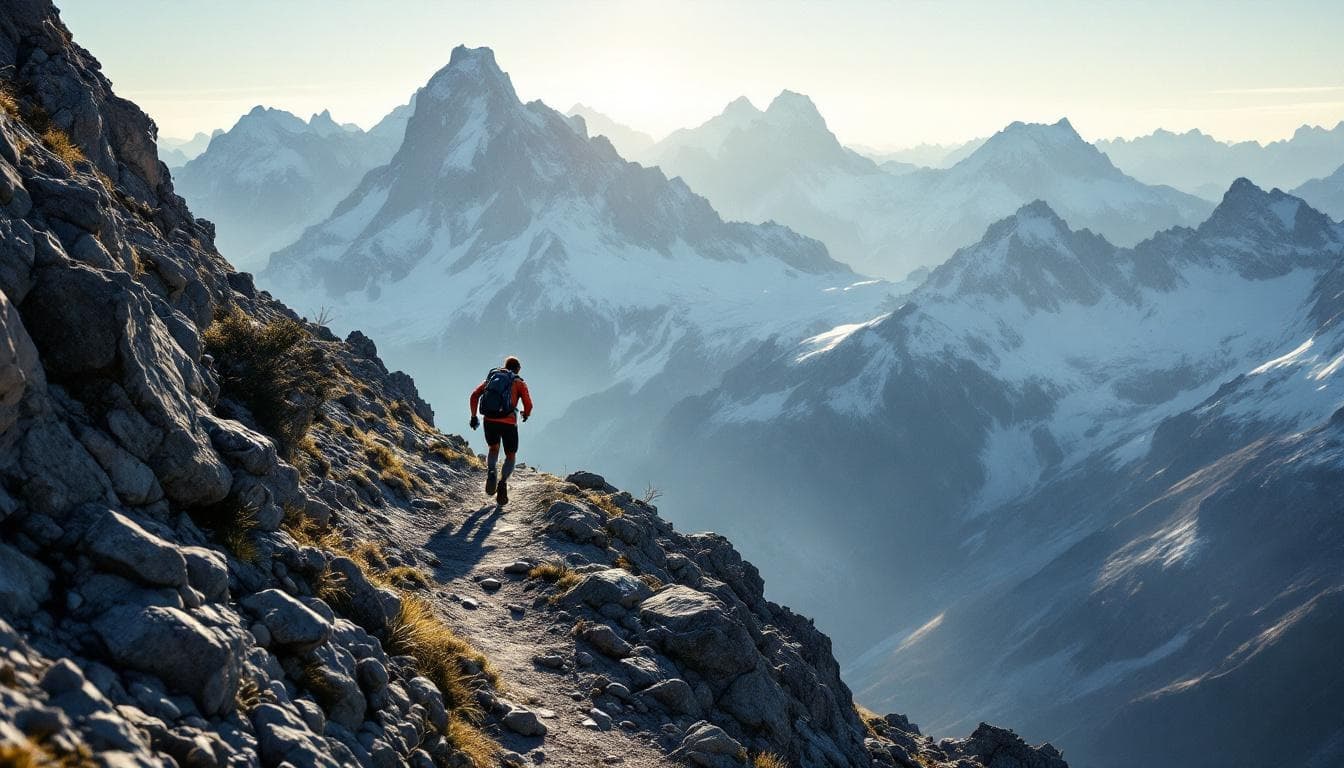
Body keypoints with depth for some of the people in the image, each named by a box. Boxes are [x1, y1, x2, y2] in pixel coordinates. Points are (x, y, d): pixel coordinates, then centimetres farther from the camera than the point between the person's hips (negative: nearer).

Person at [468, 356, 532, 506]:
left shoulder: (491, 377, 19)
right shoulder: (519, 382, 11)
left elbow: (474, 395, 9)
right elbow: (528, 405, 1)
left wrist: (473, 416, 16)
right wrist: (526, 414, 23)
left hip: (489, 420, 3)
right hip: (509, 422, -2)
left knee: (493, 449, 27)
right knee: (511, 455, 16)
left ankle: (490, 472, -2)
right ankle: (503, 481, -10)